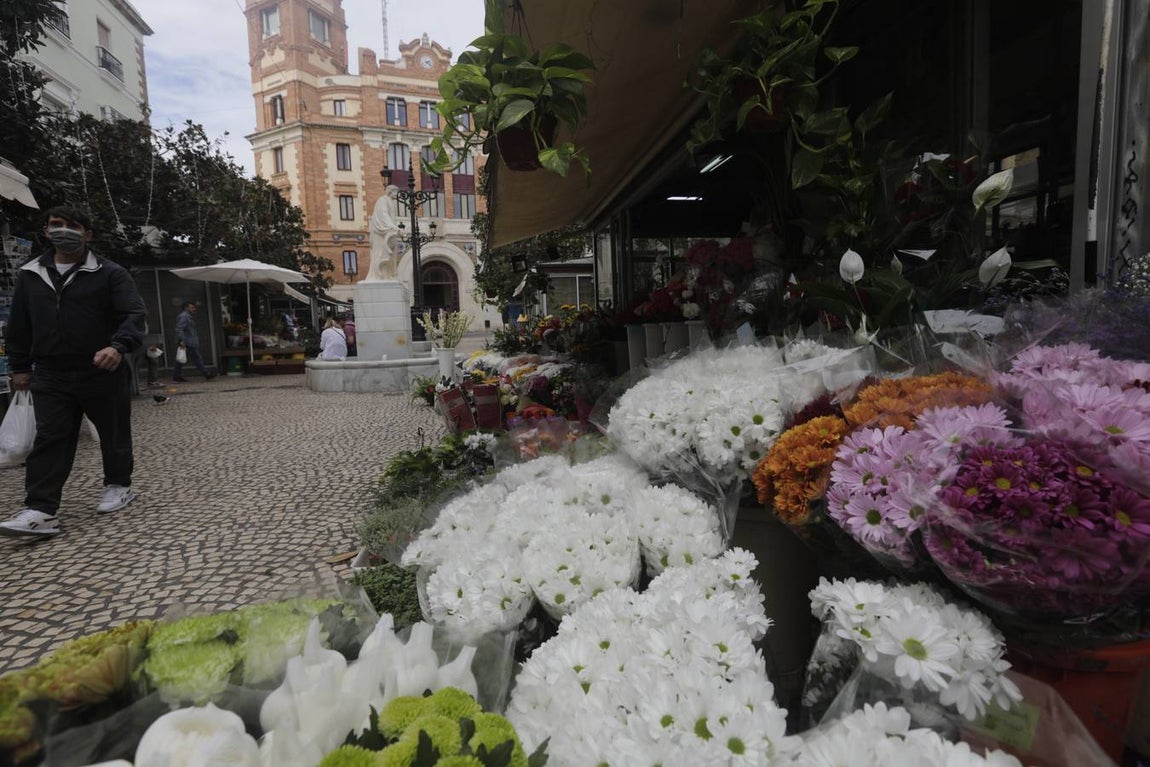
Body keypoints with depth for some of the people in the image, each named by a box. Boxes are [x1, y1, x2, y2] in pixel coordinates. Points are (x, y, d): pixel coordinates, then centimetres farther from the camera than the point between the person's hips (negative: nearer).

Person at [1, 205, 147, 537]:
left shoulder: (110, 273, -3)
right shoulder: (30, 275, 12)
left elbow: (134, 313, -14)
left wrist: (119, 346, -31)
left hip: (103, 373, -3)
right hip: (50, 376, 3)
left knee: (114, 434, 9)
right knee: (50, 439, -3)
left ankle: (119, 486, 28)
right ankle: (41, 510, -4)